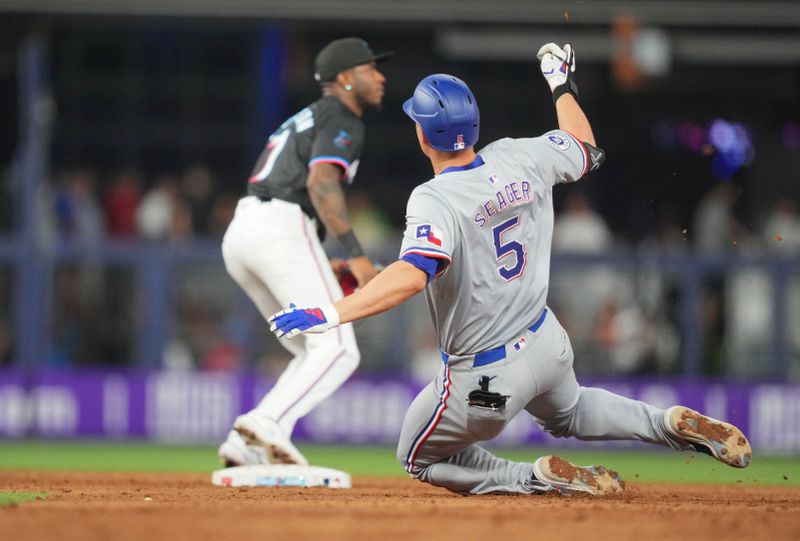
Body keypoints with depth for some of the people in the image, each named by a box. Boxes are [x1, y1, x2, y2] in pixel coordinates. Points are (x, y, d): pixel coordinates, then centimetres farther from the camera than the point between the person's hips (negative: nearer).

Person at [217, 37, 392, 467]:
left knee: (317, 357, 13)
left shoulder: (299, 124, 31)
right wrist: (355, 254, -21)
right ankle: (267, 425, -35)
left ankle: (247, 448, -2)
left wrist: (314, 265, 25)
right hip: (283, 232, -9)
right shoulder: (341, 121, 2)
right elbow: (321, 183, -16)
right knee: (338, 351, -13)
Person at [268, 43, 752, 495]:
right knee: (568, 411, 39)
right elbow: (584, 148, 14)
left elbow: (412, 275, -43)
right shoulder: (521, 159, -7)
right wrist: (562, 85, 29)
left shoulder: (435, 200, -27)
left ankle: (542, 478, -1)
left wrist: (329, 316, -47)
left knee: (421, 459, 18)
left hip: (488, 378, -7)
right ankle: (675, 425, 15)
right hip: (546, 342, 7)